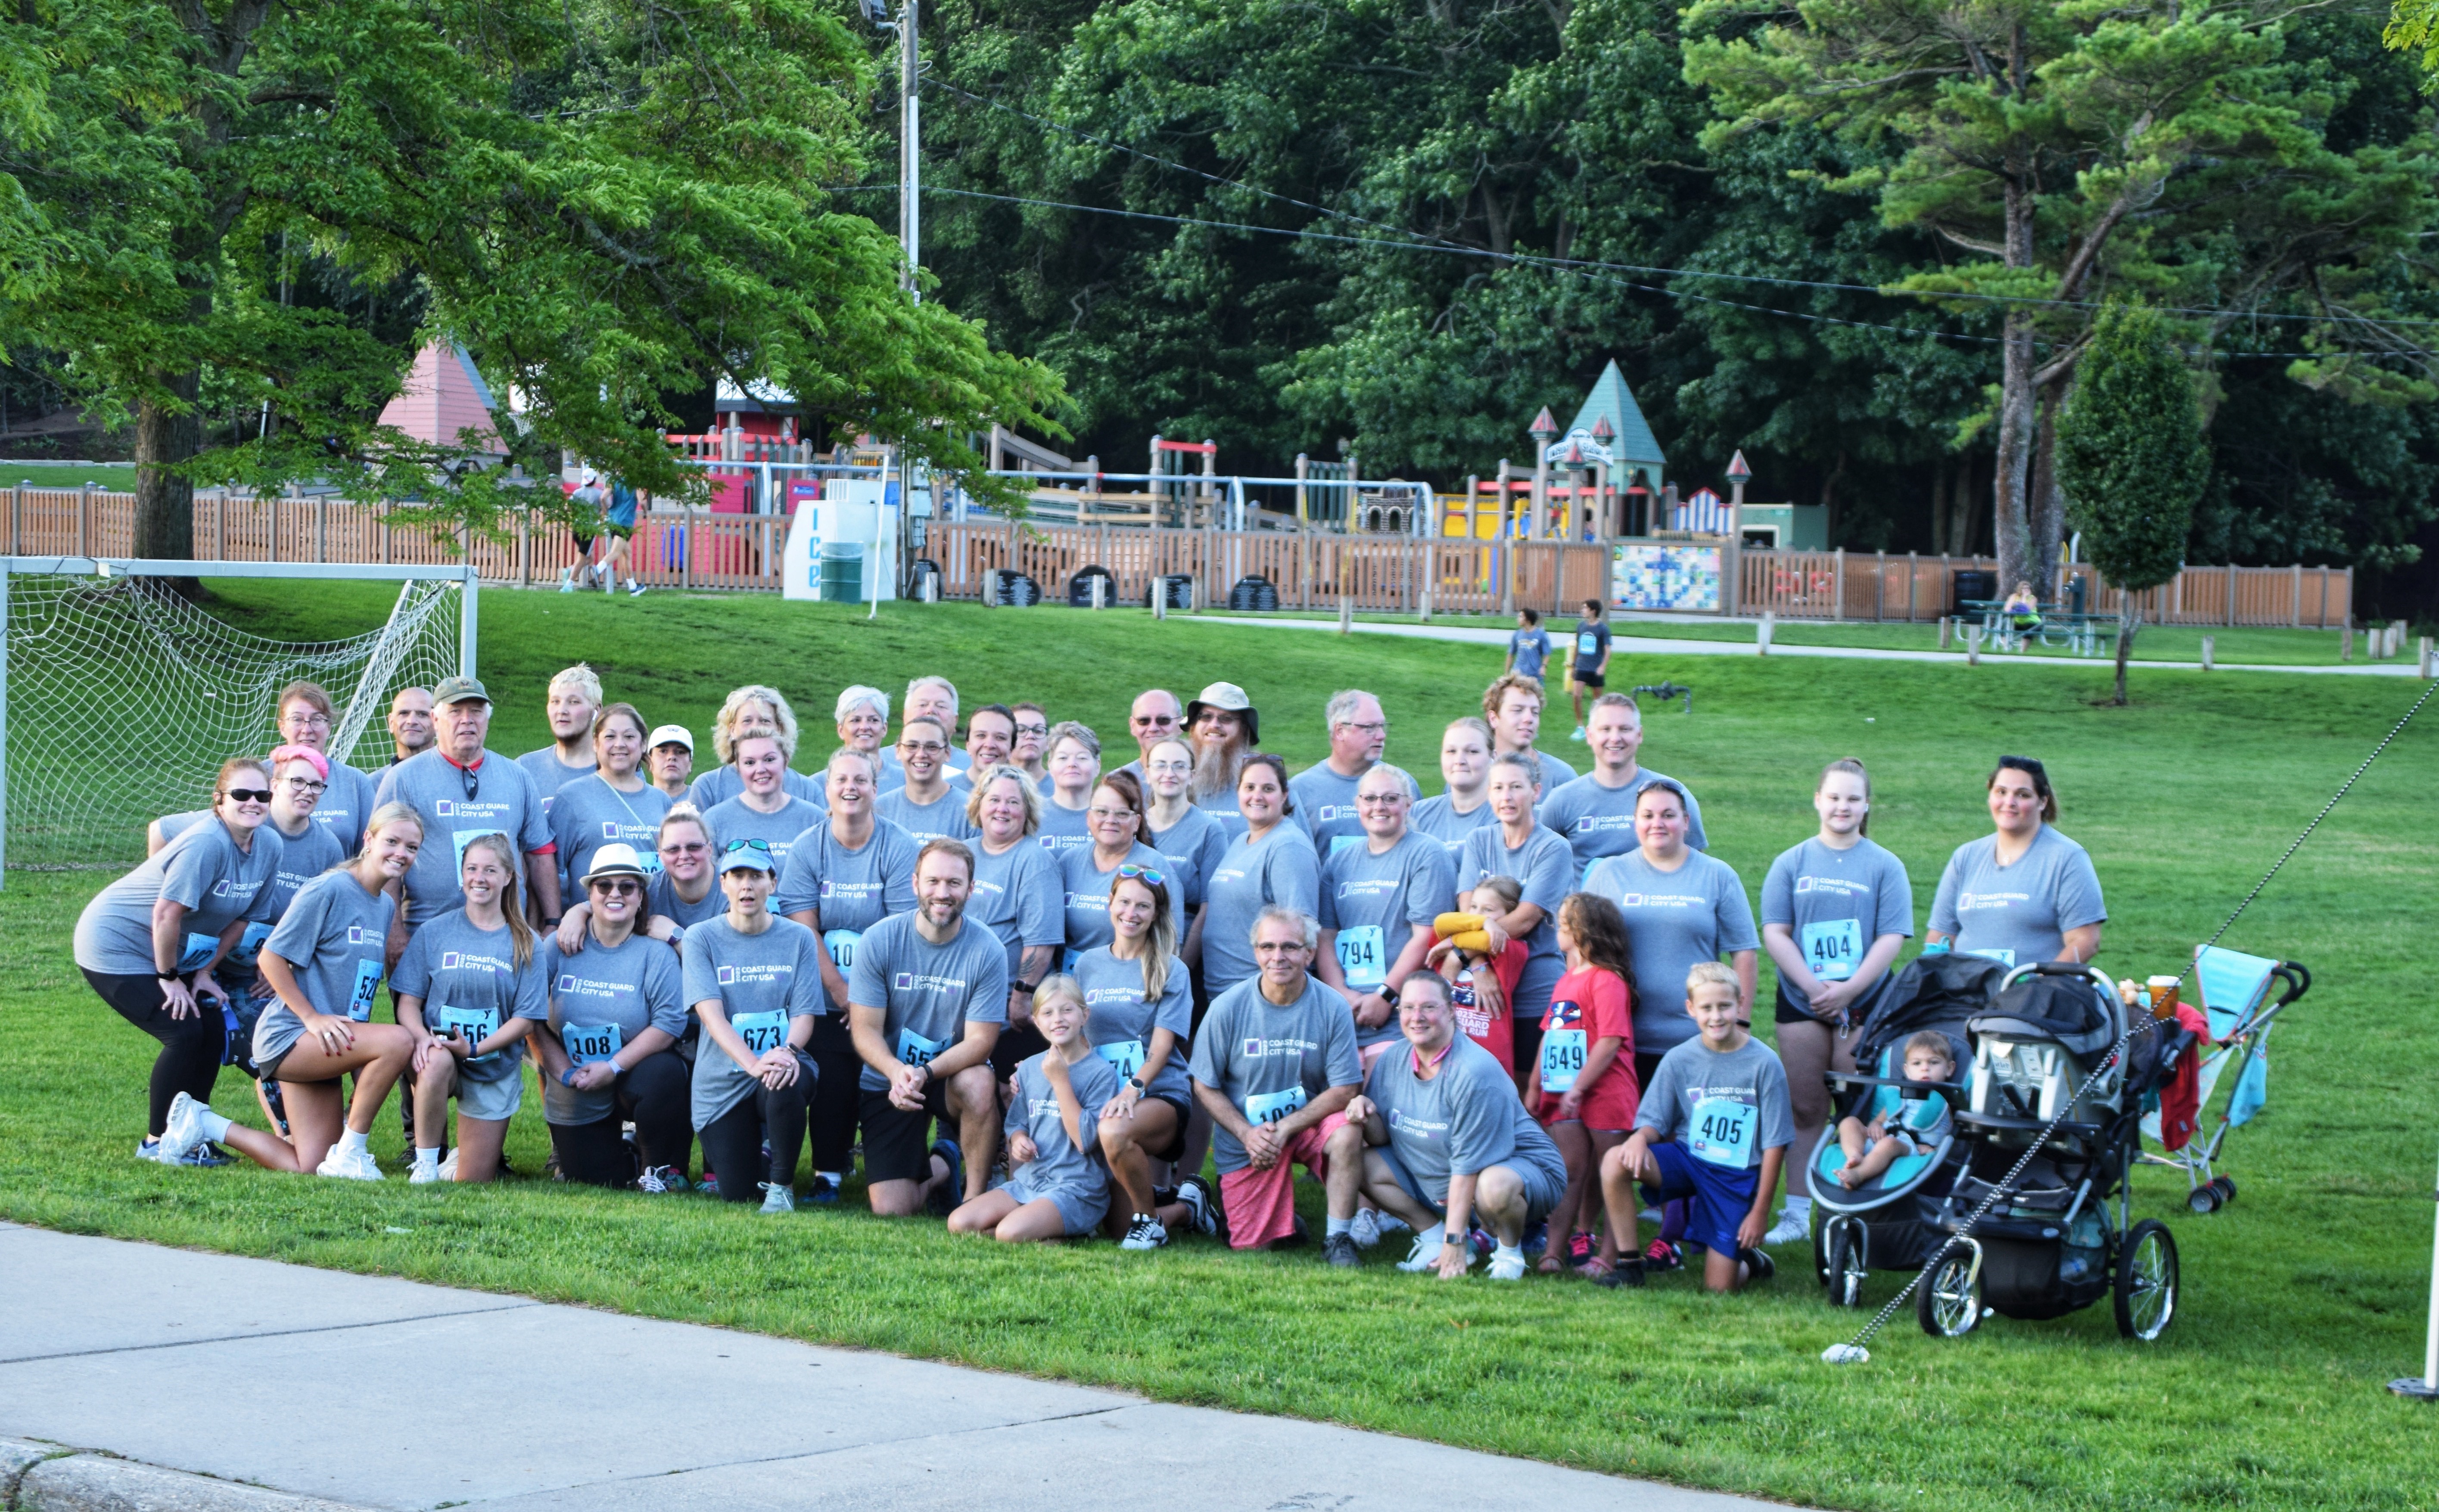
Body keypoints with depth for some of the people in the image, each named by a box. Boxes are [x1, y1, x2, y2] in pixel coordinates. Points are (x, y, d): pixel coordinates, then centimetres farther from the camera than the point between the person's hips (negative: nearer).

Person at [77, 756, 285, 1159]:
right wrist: (169, 977, -18)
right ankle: (156, 1141, 1)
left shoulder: (269, 846, -5)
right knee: (184, 1034, -13)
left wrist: (204, 972, 1)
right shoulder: (206, 843, -30)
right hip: (115, 943, -8)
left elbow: (242, 917, 5)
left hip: (170, 953, 8)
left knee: (214, 1030, -1)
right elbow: (166, 914, -28)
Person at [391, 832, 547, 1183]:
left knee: (473, 1181, 0)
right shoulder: (434, 932, 1)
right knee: (437, 1062, -40)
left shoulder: (525, 943, 1)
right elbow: (408, 1000, -1)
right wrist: (422, 1037, -23)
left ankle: (457, 1160, 37)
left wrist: (476, 1049, -19)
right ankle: (426, 1164, -21)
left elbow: (526, 1019, -4)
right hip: (438, 1050, -1)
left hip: (495, 1068, 1)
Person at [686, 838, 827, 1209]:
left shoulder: (798, 939, 3)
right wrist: (754, 1063, -31)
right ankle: (752, 1147, 33)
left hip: (784, 1064, 0)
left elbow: (804, 1014, -3)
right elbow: (711, 1013, -13)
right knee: (737, 1195, -5)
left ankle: (781, 1185, -12)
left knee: (785, 1086, -38)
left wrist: (787, 1052, -28)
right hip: (723, 1080, 0)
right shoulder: (702, 938, -2)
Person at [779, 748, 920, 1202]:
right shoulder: (807, 849, 2)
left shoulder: (899, 848, -4)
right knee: (834, 1080, -14)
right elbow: (802, 929, -4)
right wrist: (842, 993, -13)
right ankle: (829, 1172, 0)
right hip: (826, 996, 1)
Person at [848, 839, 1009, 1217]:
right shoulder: (880, 941, -10)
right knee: (891, 1210, -14)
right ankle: (940, 1167, 23)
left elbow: (980, 1041, -14)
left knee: (978, 1083, -38)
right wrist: (897, 1072, -32)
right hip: (889, 1080, 0)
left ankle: (976, 1195, -13)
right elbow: (866, 1031, -10)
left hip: (953, 1073, 0)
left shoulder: (987, 951, -12)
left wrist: (926, 1073, -32)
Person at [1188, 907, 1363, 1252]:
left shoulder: (1332, 1008, -12)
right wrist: (1247, 1133, -18)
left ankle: (1340, 1236, -15)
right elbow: (1205, 1087, -3)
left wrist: (1285, 1128, -20)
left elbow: (1344, 1090, -11)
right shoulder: (1227, 1008, -10)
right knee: (1252, 1246, -5)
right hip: (1244, 1139, 0)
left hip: (1308, 1124, 0)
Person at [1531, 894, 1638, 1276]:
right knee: (1571, 1171, 4)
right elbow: (1549, 1039, 22)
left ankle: (1609, 1254, 4)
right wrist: (1535, 1088, 17)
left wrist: (1578, 1089, -18)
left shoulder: (1606, 981, -11)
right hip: (1565, 1100, 8)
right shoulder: (1565, 983, 17)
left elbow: (1610, 1042, -18)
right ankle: (1556, 1252, 0)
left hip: (1604, 1096, -7)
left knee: (1607, 1177, 0)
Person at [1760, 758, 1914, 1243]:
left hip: (1865, 1002, -1)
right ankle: (1797, 1211, 5)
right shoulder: (1791, 864, 8)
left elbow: (1892, 938, -3)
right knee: (1806, 1110, 3)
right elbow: (1775, 933, 2)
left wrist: (1848, 989, -13)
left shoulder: (1885, 867, 4)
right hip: (1801, 1001, 1)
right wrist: (1813, 986, -10)